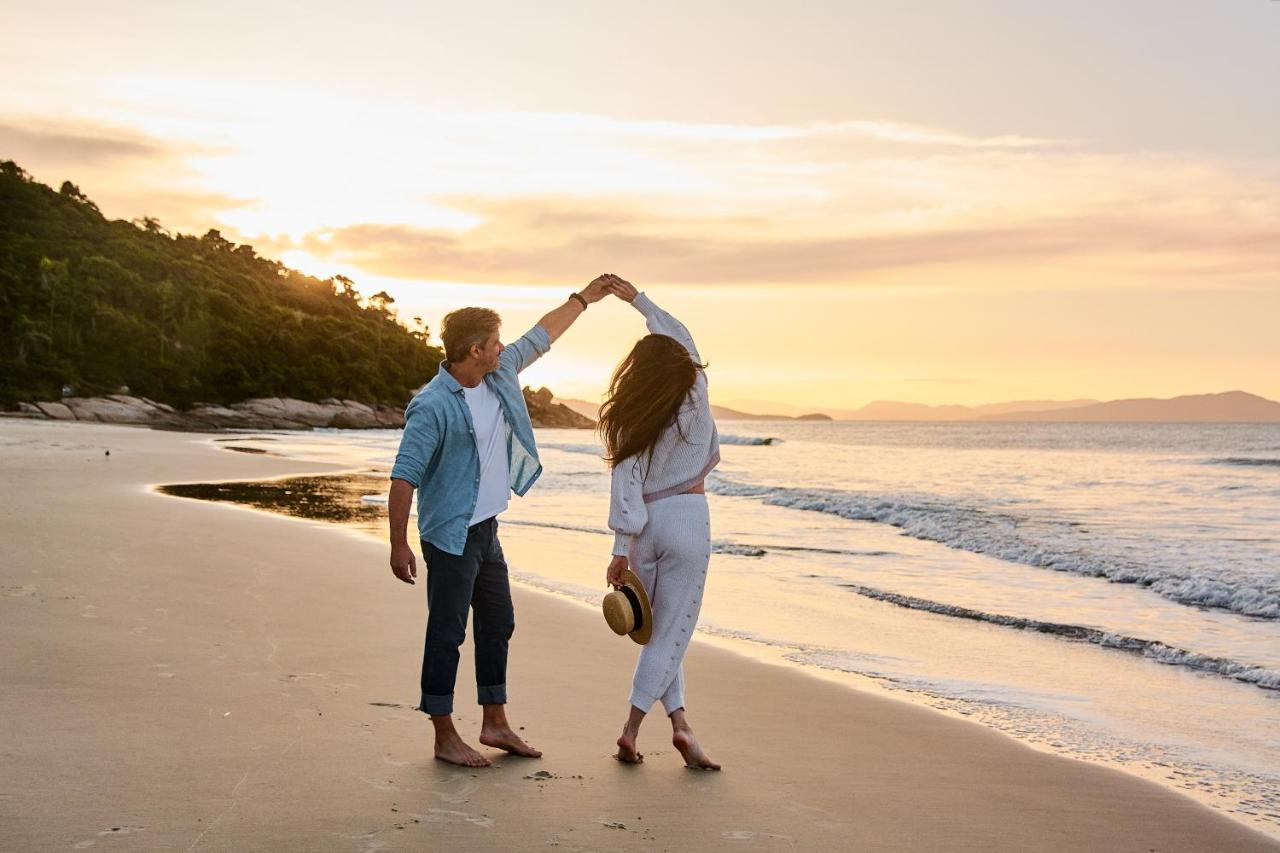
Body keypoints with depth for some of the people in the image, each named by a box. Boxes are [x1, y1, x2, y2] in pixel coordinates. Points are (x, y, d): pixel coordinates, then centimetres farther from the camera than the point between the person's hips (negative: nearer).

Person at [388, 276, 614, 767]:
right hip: (451, 536, -9)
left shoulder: (500, 376, 4)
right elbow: (404, 477, -20)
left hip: (486, 531, 9)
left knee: (498, 625, 15)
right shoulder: (433, 406, -19)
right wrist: (399, 546, -22)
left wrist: (584, 298, 27)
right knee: (447, 633, -1)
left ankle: (495, 724, 26)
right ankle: (445, 738, 8)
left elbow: (540, 338, 20)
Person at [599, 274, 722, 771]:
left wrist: (622, 547, -7)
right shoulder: (694, 398, -5)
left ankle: (678, 721, 9)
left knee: (658, 629, 14)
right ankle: (631, 728, 0)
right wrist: (638, 299, 17)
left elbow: (625, 482, -8)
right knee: (672, 631, 3)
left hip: (645, 525, 3)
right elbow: (681, 338, 9)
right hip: (687, 520, -3)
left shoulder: (629, 418, -2)